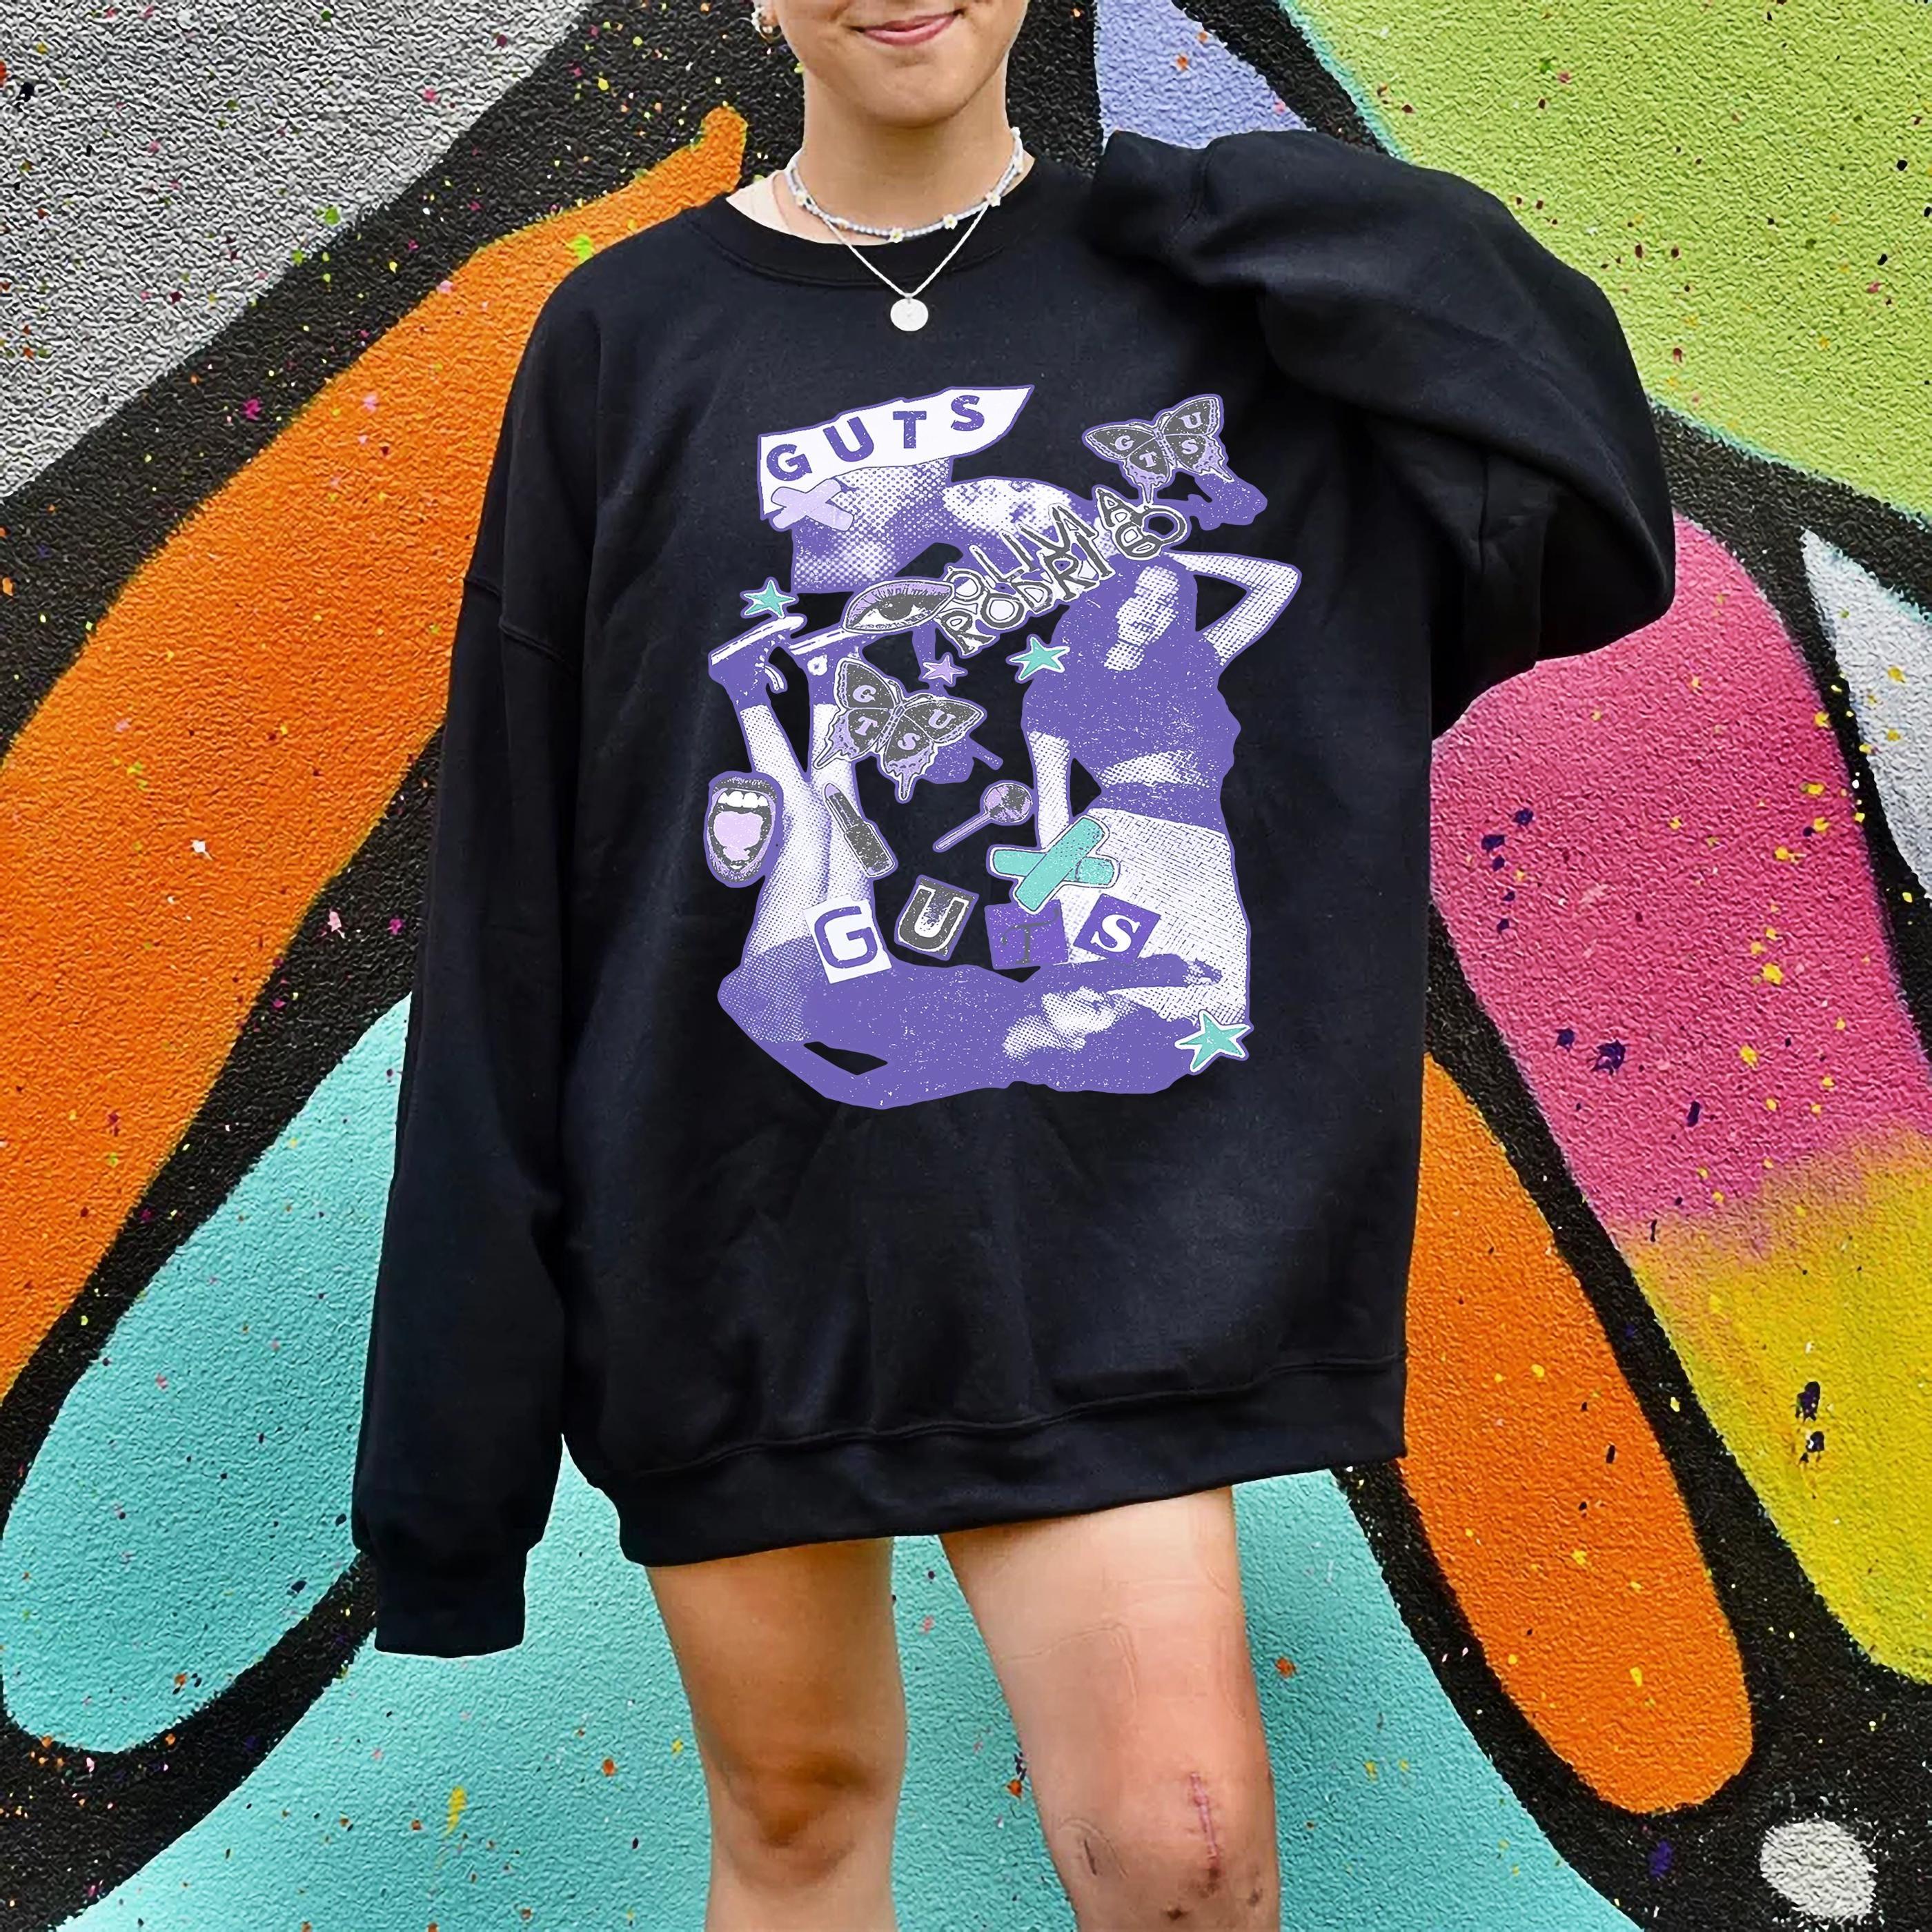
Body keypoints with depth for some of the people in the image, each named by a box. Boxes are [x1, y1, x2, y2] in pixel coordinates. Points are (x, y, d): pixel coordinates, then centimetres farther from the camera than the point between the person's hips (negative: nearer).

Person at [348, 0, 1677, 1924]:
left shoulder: (1234, 296, 5)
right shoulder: (629, 337, 4)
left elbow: (1594, 532, -6)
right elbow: (513, 875, 3)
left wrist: (1218, 217, -4)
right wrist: (460, 1399, 1)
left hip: (1103, 1214, 0)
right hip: (733, 1227, 1)